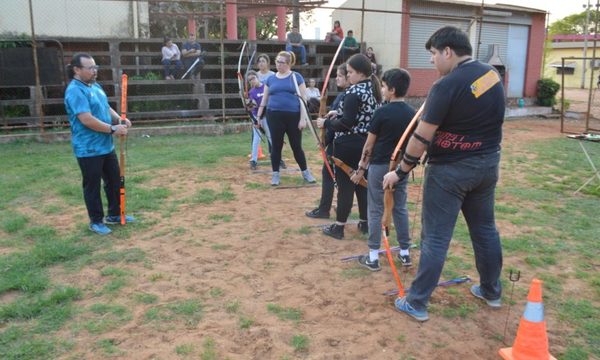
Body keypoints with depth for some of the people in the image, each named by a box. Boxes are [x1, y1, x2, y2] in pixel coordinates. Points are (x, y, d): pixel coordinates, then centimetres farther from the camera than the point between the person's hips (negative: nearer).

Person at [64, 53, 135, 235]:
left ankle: (114, 214, 33)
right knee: (92, 186, 5)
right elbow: (87, 119, -26)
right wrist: (113, 129, -21)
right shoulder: (75, 91, -19)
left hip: (106, 146, 9)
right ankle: (96, 221, 20)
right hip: (88, 150, -9)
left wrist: (119, 119, -3)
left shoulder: (95, 86, 11)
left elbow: (106, 108, 18)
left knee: (115, 181, 17)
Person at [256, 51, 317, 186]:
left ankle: (305, 172, 24)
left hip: (293, 116, -2)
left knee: (296, 146, 7)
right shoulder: (271, 79, 8)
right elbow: (264, 100, 13)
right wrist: (258, 117, 9)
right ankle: (275, 174, 19)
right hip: (274, 116, 2)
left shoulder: (296, 77, 0)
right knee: (276, 146, 8)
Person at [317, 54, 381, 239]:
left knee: (345, 185, -1)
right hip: (366, 144, 8)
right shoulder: (373, 90, 10)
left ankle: (339, 227, 7)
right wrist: (338, 116, 12)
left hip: (349, 146, -8)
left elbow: (347, 123, -23)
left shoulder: (353, 92, -17)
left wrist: (326, 122, -9)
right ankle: (365, 222, 25)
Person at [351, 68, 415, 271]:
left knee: (375, 211, 2)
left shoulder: (382, 112, -13)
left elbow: (369, 144, -9)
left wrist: (361, 168, 1)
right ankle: (405, 253, 21)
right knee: (400, 208, 15)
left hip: (380, 166, -5)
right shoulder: (412, 113, 3)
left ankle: (373, 257, 7)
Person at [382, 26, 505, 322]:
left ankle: (417, 303, 11)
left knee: (435, 238, 0)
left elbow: (422, 137, -19)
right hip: (487, 164, 8)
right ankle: (491, 291, 36)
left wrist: (400, 171, -10)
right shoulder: (492, 75, 4)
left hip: (450, 170, -7)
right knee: (485, 229, 20)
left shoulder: (447, 85, -20)